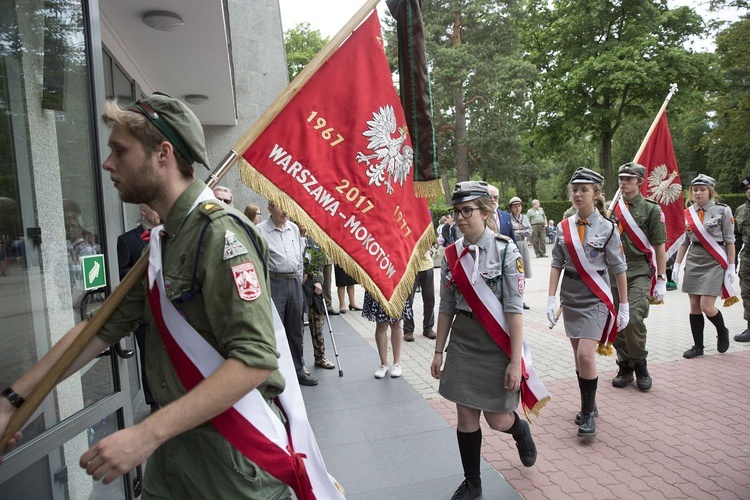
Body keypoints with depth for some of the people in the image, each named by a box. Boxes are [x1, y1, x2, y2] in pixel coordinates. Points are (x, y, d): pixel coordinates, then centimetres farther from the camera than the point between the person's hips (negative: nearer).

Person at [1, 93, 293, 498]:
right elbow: (104, 327, 10)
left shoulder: (219, 234, -22)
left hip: (230, 448, -8)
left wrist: (147, 433, -29)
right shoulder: (161, 242, 8)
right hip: (174, 439, 8)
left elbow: (254, 358, -29)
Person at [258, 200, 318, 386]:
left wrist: (299, 280, 15)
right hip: (274, 283, -5)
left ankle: (298, 370, 25)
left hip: (294, 281, 6)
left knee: (295, 329, 14)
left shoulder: (294, 228, 10)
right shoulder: (260, 230, -7)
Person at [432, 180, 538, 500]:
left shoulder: (505, 249, -12)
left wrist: (515, 361, -15)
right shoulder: (451, 254, 1)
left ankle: (522, 432, 42)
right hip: (462, 343, 4)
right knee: (466, 417, 8)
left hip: (497, 345, -3)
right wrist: (439, 352, 8)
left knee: (498, 420, 5)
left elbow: (514, 308, -14)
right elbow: (446, 307, 7)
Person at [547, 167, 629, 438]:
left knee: (585, 354, -14)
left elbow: (619, 269, -3)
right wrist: (551, 299, -2)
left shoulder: (607, 228, -6)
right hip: (570, 298, 4)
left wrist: (624, 307, -2)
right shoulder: (564, 227, 3)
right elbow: (557, 265, 4)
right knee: (578, 356, 11)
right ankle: (588, 406, 30)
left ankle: (588, 413, 4)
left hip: (595, 299, -4)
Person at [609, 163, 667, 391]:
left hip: (639, 271, -3)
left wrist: (661, 280, -3)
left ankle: (640, 365, 7)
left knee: (634, 319, -16)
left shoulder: (651, 209, 0)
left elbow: (659, 247, -1)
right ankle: (624, 367, 21)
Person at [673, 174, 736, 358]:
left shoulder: (723, 211, -4)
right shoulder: (687, 213, 6)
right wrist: (677, 265, 6)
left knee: (706, 306, -9)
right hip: (693, 261, 4)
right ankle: (698, 346, 16)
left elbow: (730, 240, -3)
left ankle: (722, 332, 22)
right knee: (694, 306, 6)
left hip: (714, 262, -4)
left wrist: (731, 267, -6)